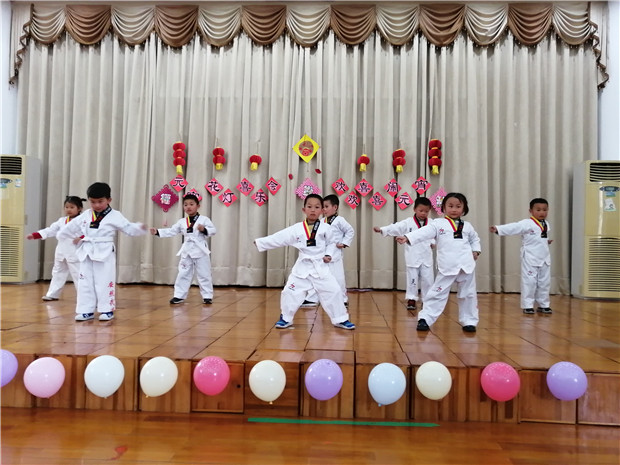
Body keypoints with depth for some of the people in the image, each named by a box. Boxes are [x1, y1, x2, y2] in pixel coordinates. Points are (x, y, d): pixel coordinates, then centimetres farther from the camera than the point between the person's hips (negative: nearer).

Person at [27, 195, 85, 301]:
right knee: (58, 273, 18)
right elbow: (50, 230, 11)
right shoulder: (61, 221, 11)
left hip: (74, 253, -7)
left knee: (78, 274, -7)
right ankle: (52, 294, 31)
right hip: (61, 252, 8)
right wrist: (34, 235, 4)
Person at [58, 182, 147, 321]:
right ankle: (86, 310, 18)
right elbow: (72, 226, 24)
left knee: (105, 282, -1)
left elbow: (129, 228, -11)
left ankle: (107, 310, 10)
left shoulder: (115, 216, -6)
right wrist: (60, 236, 36)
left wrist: (139, 228, -31)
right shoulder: (85, 215, 9)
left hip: (105, 253, -5)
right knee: (85, 282, 9)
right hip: (87, 252, 5)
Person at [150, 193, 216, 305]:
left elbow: (213, 230, -8)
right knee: (183, 274, 9)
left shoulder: (204, 219, -4)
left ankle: (207, 296, 13)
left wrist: (204, 230, -25)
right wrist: (157, 232, -1)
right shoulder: (182, 222, 7)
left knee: (204, 275, 3)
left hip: (201, 251, -4)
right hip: (187, 251, 4)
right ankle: (179, 296, 18)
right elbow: (171, 231, 7)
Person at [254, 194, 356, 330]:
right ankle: (285, 318, 23)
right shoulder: (296, 229, -5)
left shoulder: (326, 228, -3)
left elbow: (331, 243, 10)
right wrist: (259, 242, -6)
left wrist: (328, 255, -6)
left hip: (320, 267, 0)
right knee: (290, 292, -1)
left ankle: (341, 320, 19)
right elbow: (277, 239, -4)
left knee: (333, 292, 0)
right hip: (302, 267, 0)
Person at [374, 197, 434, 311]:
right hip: (413, 257, -2)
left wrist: (433, 242, 1)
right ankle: (411, 299, 16)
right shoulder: (408, 223, -6)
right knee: (412, 279, 5)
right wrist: (381, 229, -30)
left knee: (428, 279, 6)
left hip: (426, 257, 2)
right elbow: (395, 227, -17)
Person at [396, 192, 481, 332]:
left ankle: (469, 321, 25)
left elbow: (475, 239, 27)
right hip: (447, 266, -3)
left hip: (466, 265, 3)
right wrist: (407, 237, -30)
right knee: (438, 293, -2)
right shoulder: (438, 223, -1)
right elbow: (423, 232, -15)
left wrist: (476, 251, 8)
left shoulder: (467, 226, 11)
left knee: (468, 294, 11)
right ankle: (425, 319, 4)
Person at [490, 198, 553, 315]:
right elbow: (513, 227, -27)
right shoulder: (527, 223, -13)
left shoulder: (546, 224, 9)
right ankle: (527, 306, 8)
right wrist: (498, 229, -39)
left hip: (544, 258, 7)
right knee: (529, 282, -3)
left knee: (544, 282, 12)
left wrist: (546, 241, 7)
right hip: (530, 258, -6)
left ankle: (543, 305, 26)